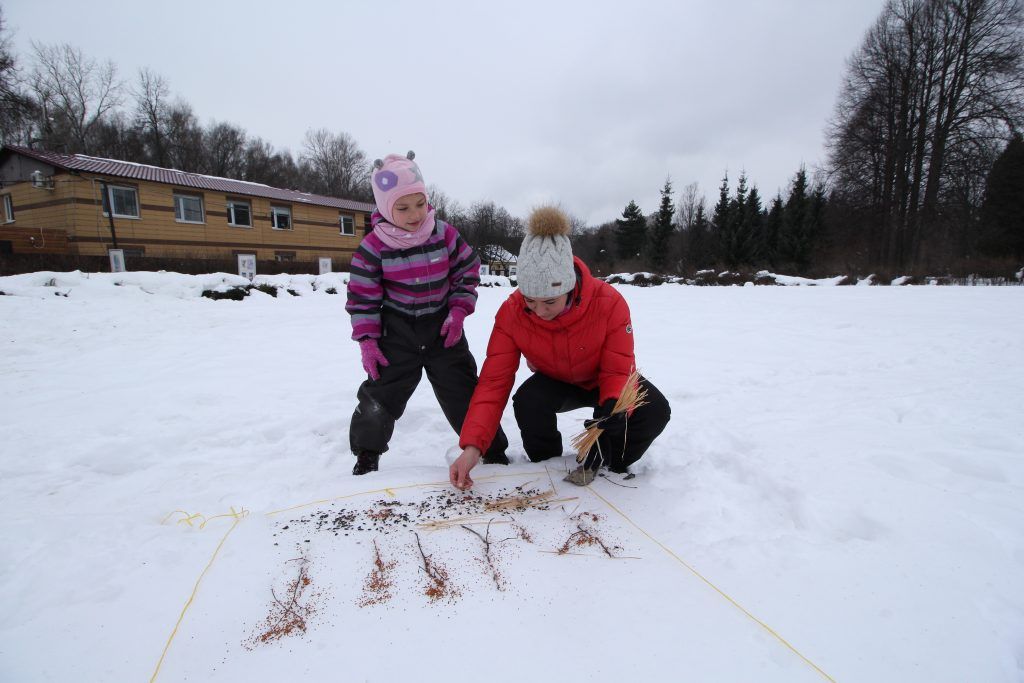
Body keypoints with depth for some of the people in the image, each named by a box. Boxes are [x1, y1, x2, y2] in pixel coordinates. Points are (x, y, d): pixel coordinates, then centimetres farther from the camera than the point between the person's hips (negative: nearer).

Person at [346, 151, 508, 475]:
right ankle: (366, 454, 29)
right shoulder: (373, 246, -13)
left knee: (464, 391, 4)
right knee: (381, 394, 6)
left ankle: (492, 450, 18)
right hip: (397, 332, 0)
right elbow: (362, 298, -6)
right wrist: (367, 340, -9)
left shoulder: (445, 234, -9)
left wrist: (458, 312, -8)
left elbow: (467, 273, 2)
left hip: (443, 328, 1)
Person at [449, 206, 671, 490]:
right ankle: (546, 465, -1)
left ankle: (606, 460, 1)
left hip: (602, 380, 0)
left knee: (655, 411, -27)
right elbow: (494, 381, -30)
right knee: (527, 403, -32)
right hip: (555, 381, 1)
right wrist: (473, 445, -41)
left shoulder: (609, 302, -33)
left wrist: (614, 405, -50)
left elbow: (618, 370, -26)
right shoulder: (511, 312, -28)